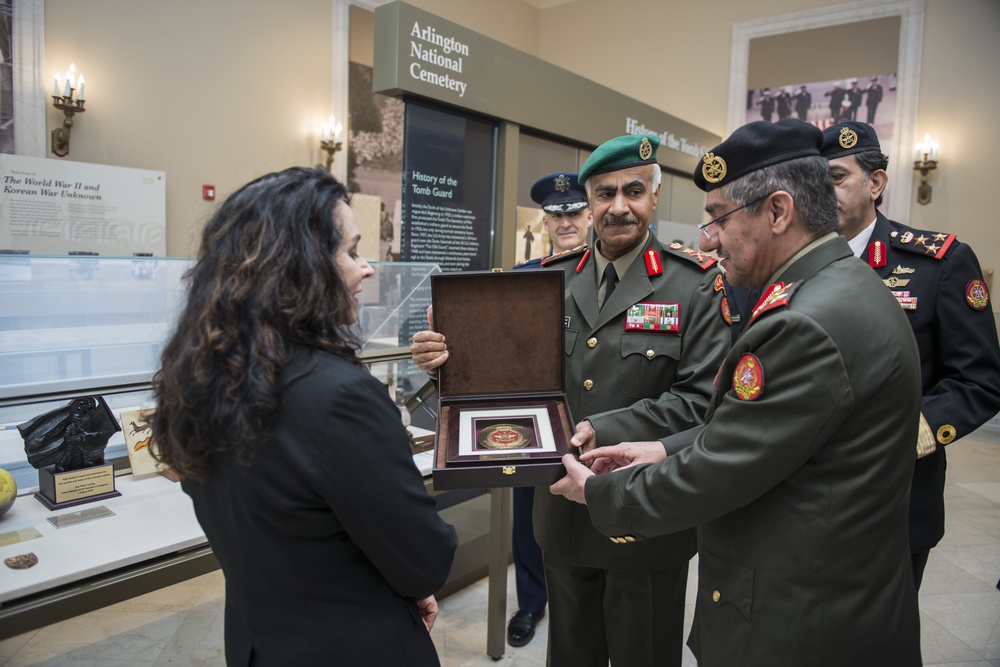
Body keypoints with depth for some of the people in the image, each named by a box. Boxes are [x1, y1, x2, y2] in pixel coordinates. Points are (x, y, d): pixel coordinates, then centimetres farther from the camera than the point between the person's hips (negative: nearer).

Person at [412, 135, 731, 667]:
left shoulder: (697, 284, -8)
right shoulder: (551, 278, 3)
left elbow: (701, 399, -15)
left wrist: (607, 430, -26)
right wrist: (453, 357, -14)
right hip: (563, 511, 4)